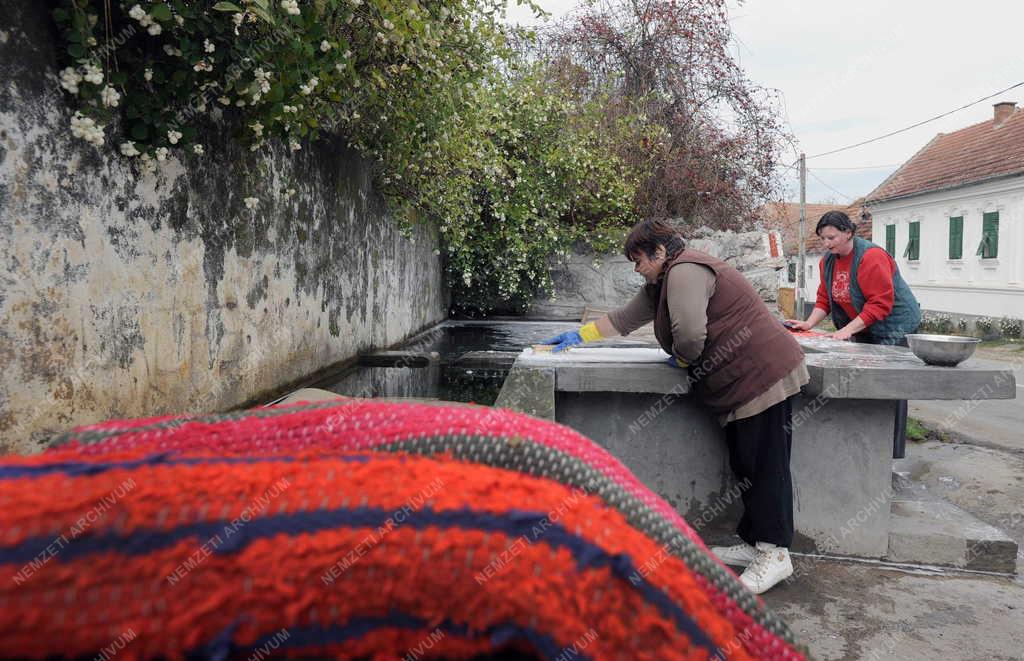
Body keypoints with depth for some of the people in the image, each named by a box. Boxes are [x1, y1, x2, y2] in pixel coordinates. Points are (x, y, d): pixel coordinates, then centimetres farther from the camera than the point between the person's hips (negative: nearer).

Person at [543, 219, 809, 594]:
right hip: (740, 384, 10)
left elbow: (690, 334, -28)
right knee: (745, 465, 12)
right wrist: (580, 336, 28)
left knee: (766, 465, -5)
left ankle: (775, 554, 3)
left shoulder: (685, 271, -16)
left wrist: (682, 359, -7)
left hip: (762, 374, -10)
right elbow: (623, 319, 26)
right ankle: (752, 544, 20)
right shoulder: (662, 283, 18)